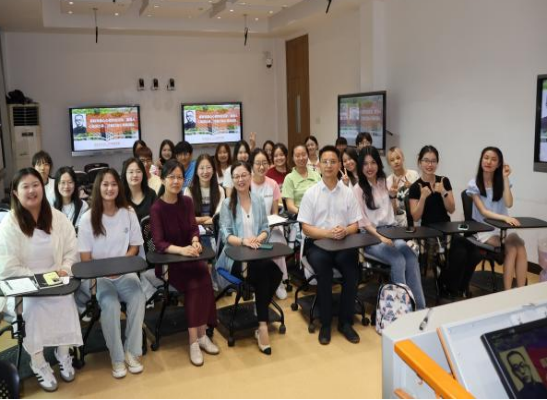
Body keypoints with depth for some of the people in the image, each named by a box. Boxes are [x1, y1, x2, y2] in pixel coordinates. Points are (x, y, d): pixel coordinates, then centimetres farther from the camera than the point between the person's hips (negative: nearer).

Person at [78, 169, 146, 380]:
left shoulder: (128, 213, 2)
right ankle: (117, 357, -13)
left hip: (125, 272, 2)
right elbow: (85, 258, -3)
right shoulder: (88, 218, -5)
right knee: (110, 304, -30)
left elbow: (135, 247, 7)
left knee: (138, 299, -28)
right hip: (99, 275, -2)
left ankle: (132, 352, -13)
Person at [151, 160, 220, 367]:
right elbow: (158, 243, -18)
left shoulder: (187, 202, 6)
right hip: (167, 260, -4)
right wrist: (181, 250, -35)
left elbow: (193, 228, 0)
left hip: (189, 256, 4)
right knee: (195, 284, -28)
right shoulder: (157, 208, -10)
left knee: (204, 278, -26)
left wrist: (195, 241, -24)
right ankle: (196, 339, -17)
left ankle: (200, 335, -14)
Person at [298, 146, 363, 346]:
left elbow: (355, 225, 7)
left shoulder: (348, 192, 7)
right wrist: (328, 233, -20)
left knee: (352, 267, -28)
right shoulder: (311, 193, 1)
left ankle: (346, 322, -10)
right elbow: (306, 229, -3)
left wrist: (345, 231, -17)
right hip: (317, 243, -1)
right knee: (322, 264, -32)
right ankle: (325, 323, -16)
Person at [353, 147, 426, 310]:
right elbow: (362, 220, -8)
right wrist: (380, 236, -21)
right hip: (371, 236, -4)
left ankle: (420, 307, -20)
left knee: (411, 257, -25)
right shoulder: (358, 189, -2)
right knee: (398, 260, -30)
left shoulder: (385, 183, 14)